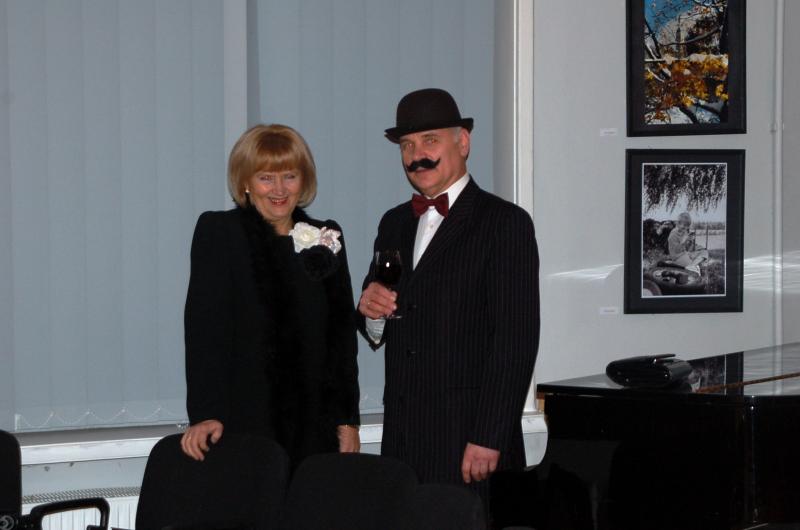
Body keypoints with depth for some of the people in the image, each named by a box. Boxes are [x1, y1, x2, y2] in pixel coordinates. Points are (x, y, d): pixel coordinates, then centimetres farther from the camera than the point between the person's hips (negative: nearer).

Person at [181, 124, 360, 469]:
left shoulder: (326, 239, 14)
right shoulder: (218, 232, 1)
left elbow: (343, 334, 15)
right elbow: (203, 325, -8)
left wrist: (348, 420, 9)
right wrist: (205, 414, -18)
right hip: (244, 422, -4)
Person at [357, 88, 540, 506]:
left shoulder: (505, 223, -6)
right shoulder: (395, 224, 15)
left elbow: (515, 341, -11)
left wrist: (487, 440, -17)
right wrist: (371, 311, -3)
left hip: (468, 439, -6)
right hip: (401, 437, 6)